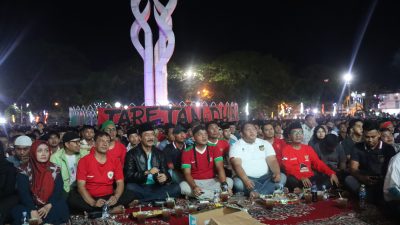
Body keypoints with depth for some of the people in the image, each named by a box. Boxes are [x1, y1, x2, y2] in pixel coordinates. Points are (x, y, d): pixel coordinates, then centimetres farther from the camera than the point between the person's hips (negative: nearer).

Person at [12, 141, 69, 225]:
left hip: (51, 205, 1)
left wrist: (49, 206, -23)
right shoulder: (24, 170, -2)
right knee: (18, 213, -32)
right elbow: (23, 193, -13)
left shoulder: (55, 169, 3)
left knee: (62, 209, -29)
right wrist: (33, 210, -27)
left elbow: (58, 190, -5)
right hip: (30, 206, -1)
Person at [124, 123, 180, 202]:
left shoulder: (160, 154, 11)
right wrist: (147, 172, -22)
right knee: (129, 187, -34)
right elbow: (128, 176, -10)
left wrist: (165, 177, -17)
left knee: (176, 188, -20)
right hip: (140, 188, -3)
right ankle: (163, 196, -23)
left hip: (156, 187, 3)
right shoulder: (132, 154, 0)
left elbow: (165, 173, 7)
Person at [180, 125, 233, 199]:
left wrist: (224, 184, -33)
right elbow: (187, 173, -13)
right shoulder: (187, 152, -7)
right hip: (195, 182, -1)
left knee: (229, 181, -24)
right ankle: (216, 194, -25)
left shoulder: (214, 149, -3)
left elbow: (220, 168, -14)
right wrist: (194, 187, -34)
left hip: (212, 181, 1)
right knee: (183, 186, -33)